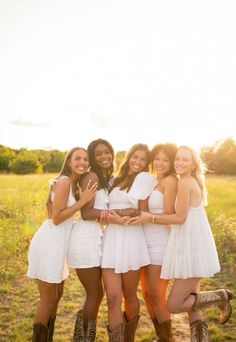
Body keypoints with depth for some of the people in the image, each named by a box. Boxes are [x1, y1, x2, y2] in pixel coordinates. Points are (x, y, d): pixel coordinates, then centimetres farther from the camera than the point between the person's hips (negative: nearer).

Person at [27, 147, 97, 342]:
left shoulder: (75, 183, 13)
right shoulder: (64, 181, -16)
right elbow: (56, 218, -19)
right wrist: (83, 200, -19)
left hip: (59, 243, 10)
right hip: (49, 243, -10)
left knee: (57, 295, 20)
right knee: (48, 300, 2)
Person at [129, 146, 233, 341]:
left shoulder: (185, 182, -14)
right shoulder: (192, 183, 15)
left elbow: (180, 217, -16)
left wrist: (150, 218, -9)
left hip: (192, 251, -10)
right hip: (190, 249, 10)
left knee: (174, 306, -3)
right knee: (188, 302, 15)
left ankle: (220, 297, 7)